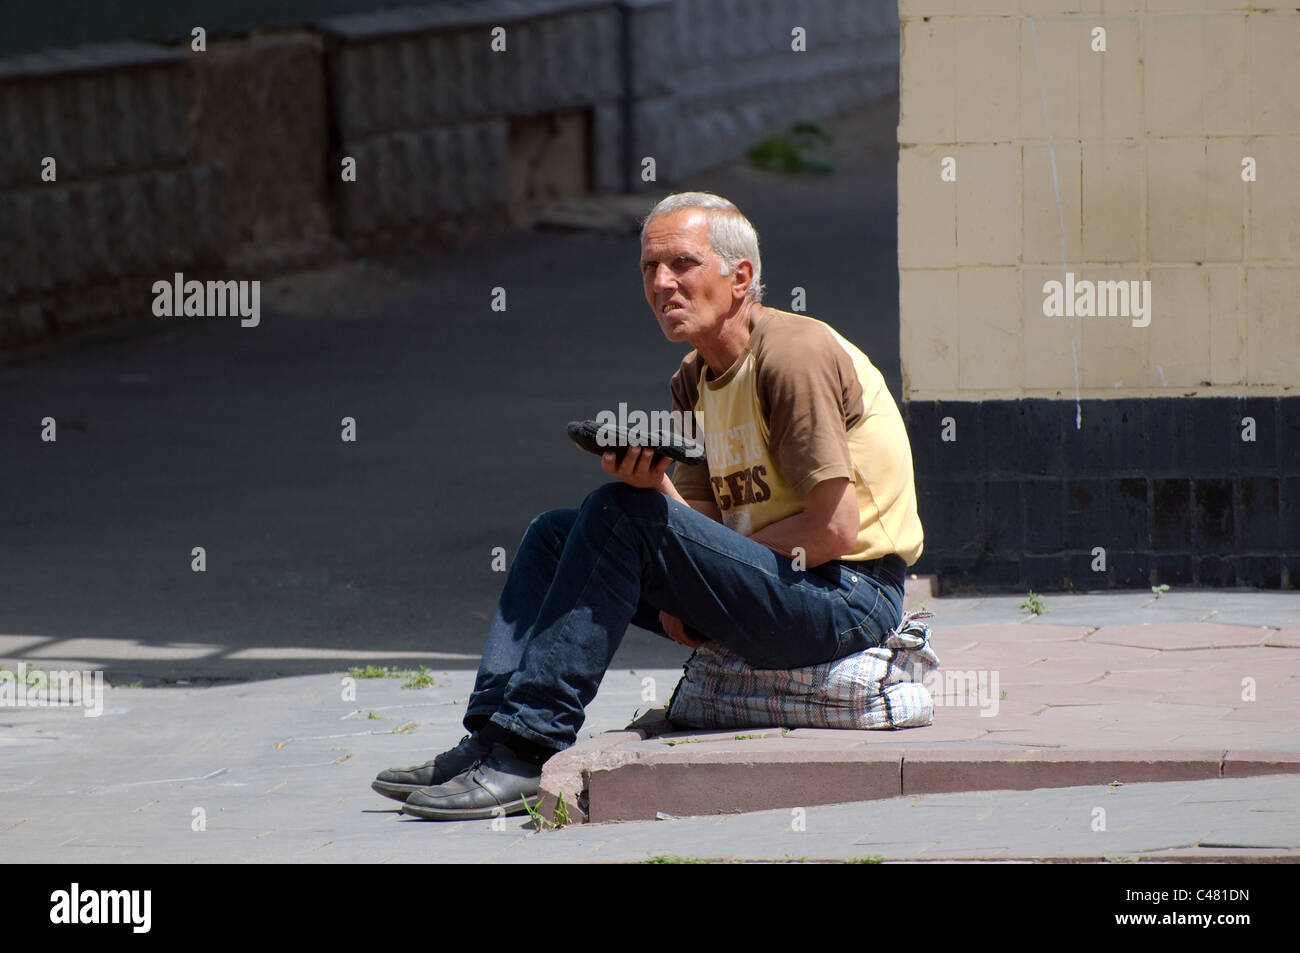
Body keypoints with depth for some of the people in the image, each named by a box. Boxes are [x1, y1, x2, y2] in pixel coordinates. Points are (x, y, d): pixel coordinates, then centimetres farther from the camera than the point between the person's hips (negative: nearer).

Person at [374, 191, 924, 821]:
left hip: (850, 596, -9)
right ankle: (491, 735, -7)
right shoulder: (693, 383, 14)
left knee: (618, 514, -22)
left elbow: (835, 529, -18)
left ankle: (527, 751, -23)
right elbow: (699, 522, 7)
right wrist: (654, 486, -17)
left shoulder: (793, 354, -13)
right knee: (553, 534, 7)